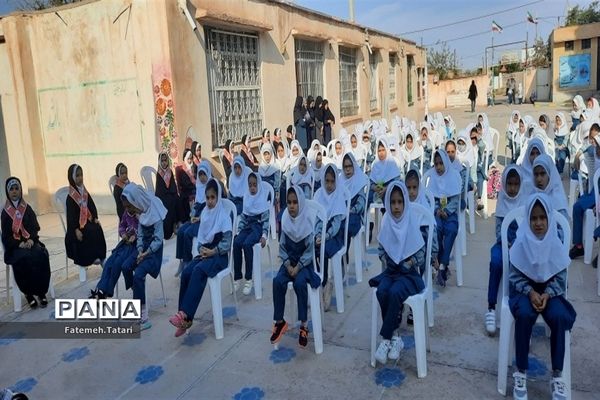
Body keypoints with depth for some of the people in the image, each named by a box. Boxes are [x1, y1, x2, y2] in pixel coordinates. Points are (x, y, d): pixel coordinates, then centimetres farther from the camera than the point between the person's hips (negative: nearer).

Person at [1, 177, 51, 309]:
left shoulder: (27, 208, 11)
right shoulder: (5, 212, 6)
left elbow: (35, 228, 6)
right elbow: (6, 235, 1)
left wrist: (31, 240, -14)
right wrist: (19, 244, -16)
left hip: (30, 242, 2)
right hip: (14, 246, -2)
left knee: (40, 256, -30)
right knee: (24, 258, -34)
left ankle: (41, 291, -22)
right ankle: (28, 293, -20)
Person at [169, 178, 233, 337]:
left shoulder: (224, 216, -6)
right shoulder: (204, 213, 12)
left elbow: (227, 243, -10)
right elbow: (200, 237, 15)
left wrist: (212, 251, -19)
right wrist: (201, 249, -5)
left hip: (219, 256, -5)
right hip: (204, 253, 6)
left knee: (198, 271, -33)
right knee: (186, 272, -22)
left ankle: (185, 314, -36)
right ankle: (184, 317, -20)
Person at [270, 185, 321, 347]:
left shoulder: (308, 220, -11)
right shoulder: (285, 220, -1)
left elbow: (309, 249, -11)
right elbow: (282, 246, 3)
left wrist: (298, 267, -18)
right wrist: (288, 265, -10)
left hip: (304, 261, -3)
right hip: (289, 260, 3)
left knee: (299, 283, -31)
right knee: (278, 281, -23)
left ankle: (304, 325, -17)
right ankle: (279, 321, -7)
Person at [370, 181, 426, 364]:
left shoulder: (413, 222, -9)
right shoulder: (386, 223, 0)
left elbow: (421, 256, -5)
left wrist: (406, 265, -15)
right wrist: (387, 263, -5)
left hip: (409, 273, -3)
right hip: (390, 271, 3)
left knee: (395, 293, -30)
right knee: (382, 292, -25)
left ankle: (386, 338, -15)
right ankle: (394, 337, -11)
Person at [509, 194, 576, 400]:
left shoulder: (556, 242, -6)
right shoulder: (521, 242, -10)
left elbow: (560, 278, -2)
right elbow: (515, 276, -6)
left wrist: (547, 294, -18)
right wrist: (530, 292, -22)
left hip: (550, 290, 1)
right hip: (524, 288, -1)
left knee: (558, 317, -29)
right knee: (524, 314, -32)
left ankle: (557, 375, -13)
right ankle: (521, 373, -18)